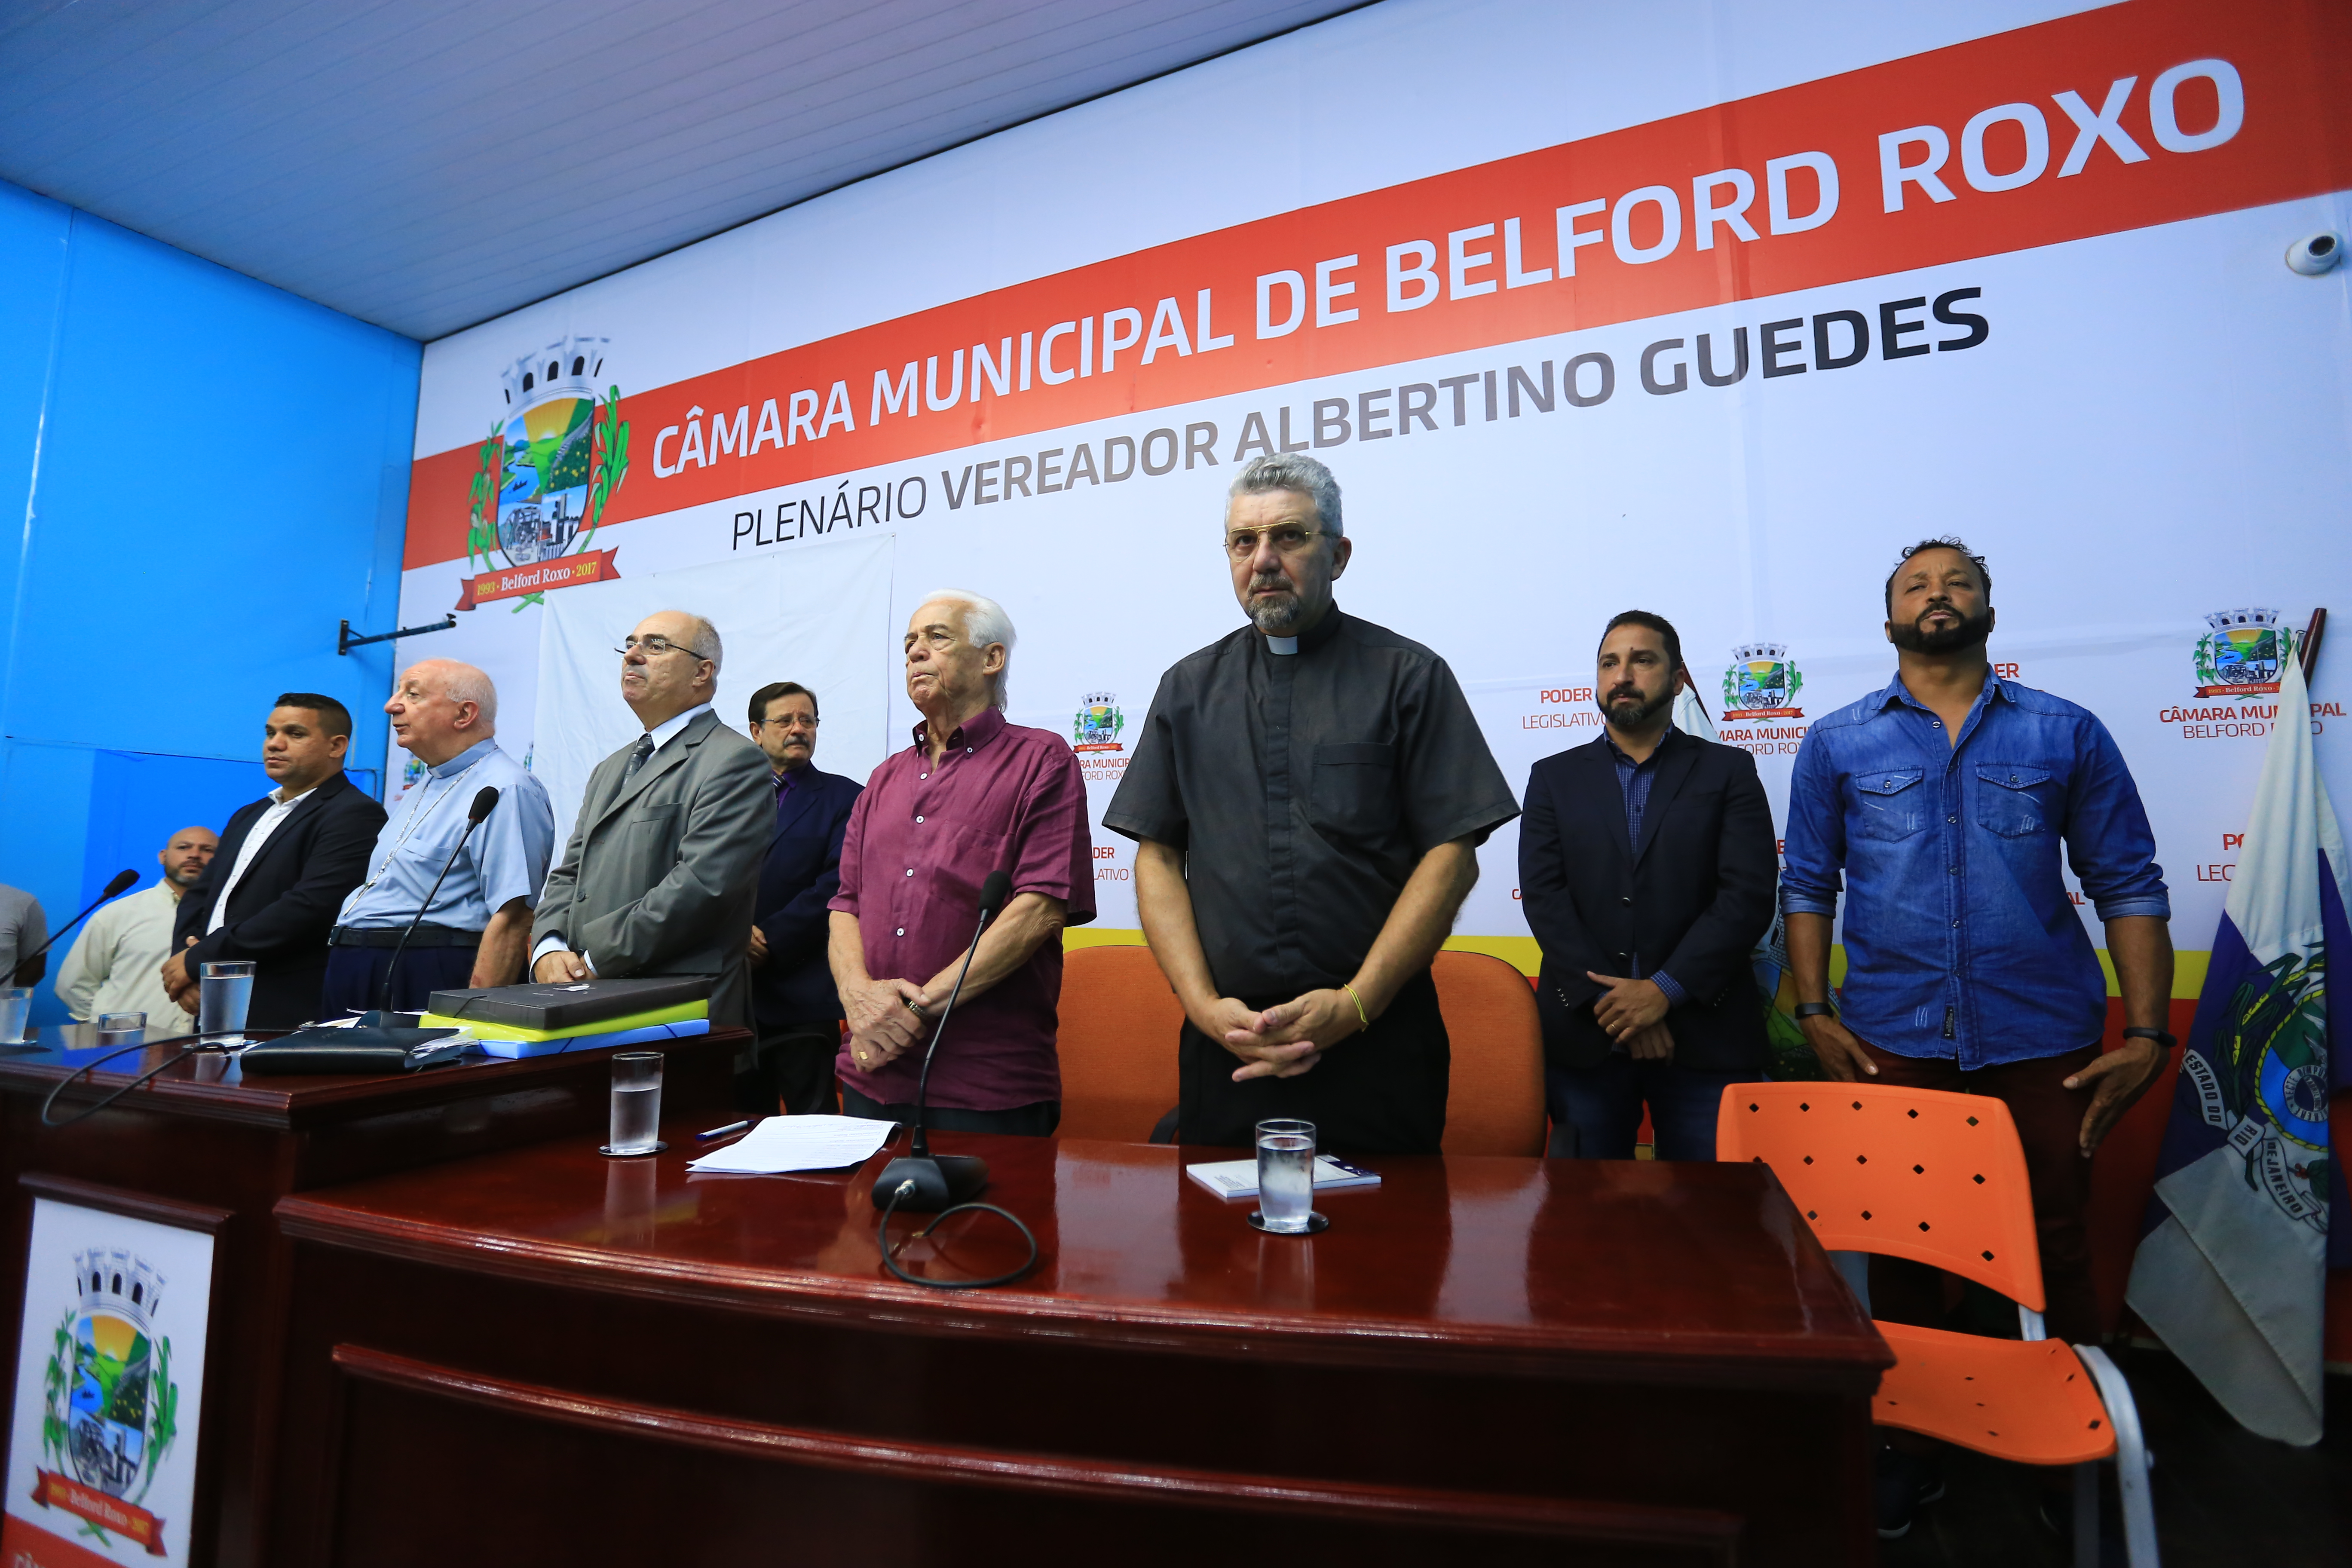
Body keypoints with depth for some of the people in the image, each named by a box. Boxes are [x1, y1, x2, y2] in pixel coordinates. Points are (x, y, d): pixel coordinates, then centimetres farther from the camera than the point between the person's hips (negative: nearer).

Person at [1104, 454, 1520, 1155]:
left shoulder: (1409, 676, 1)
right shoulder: (1189, 688, 10)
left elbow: (1453, 856, -5)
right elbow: (1158, 857, 6)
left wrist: (1355, 1005, -13)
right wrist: (1205, 1005, -6)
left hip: (1379, 1045, -2)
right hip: (1226, 1045, 2)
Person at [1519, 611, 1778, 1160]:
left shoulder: (1728, 771, 9)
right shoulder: (1554, 777, 11)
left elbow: (1749, 896, -3)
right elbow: (1543, 896, -1)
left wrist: (1665, 990, -13)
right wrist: (1613, 1004, -11)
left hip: (1704, 1031, -1)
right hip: (1585, 1035, 1)